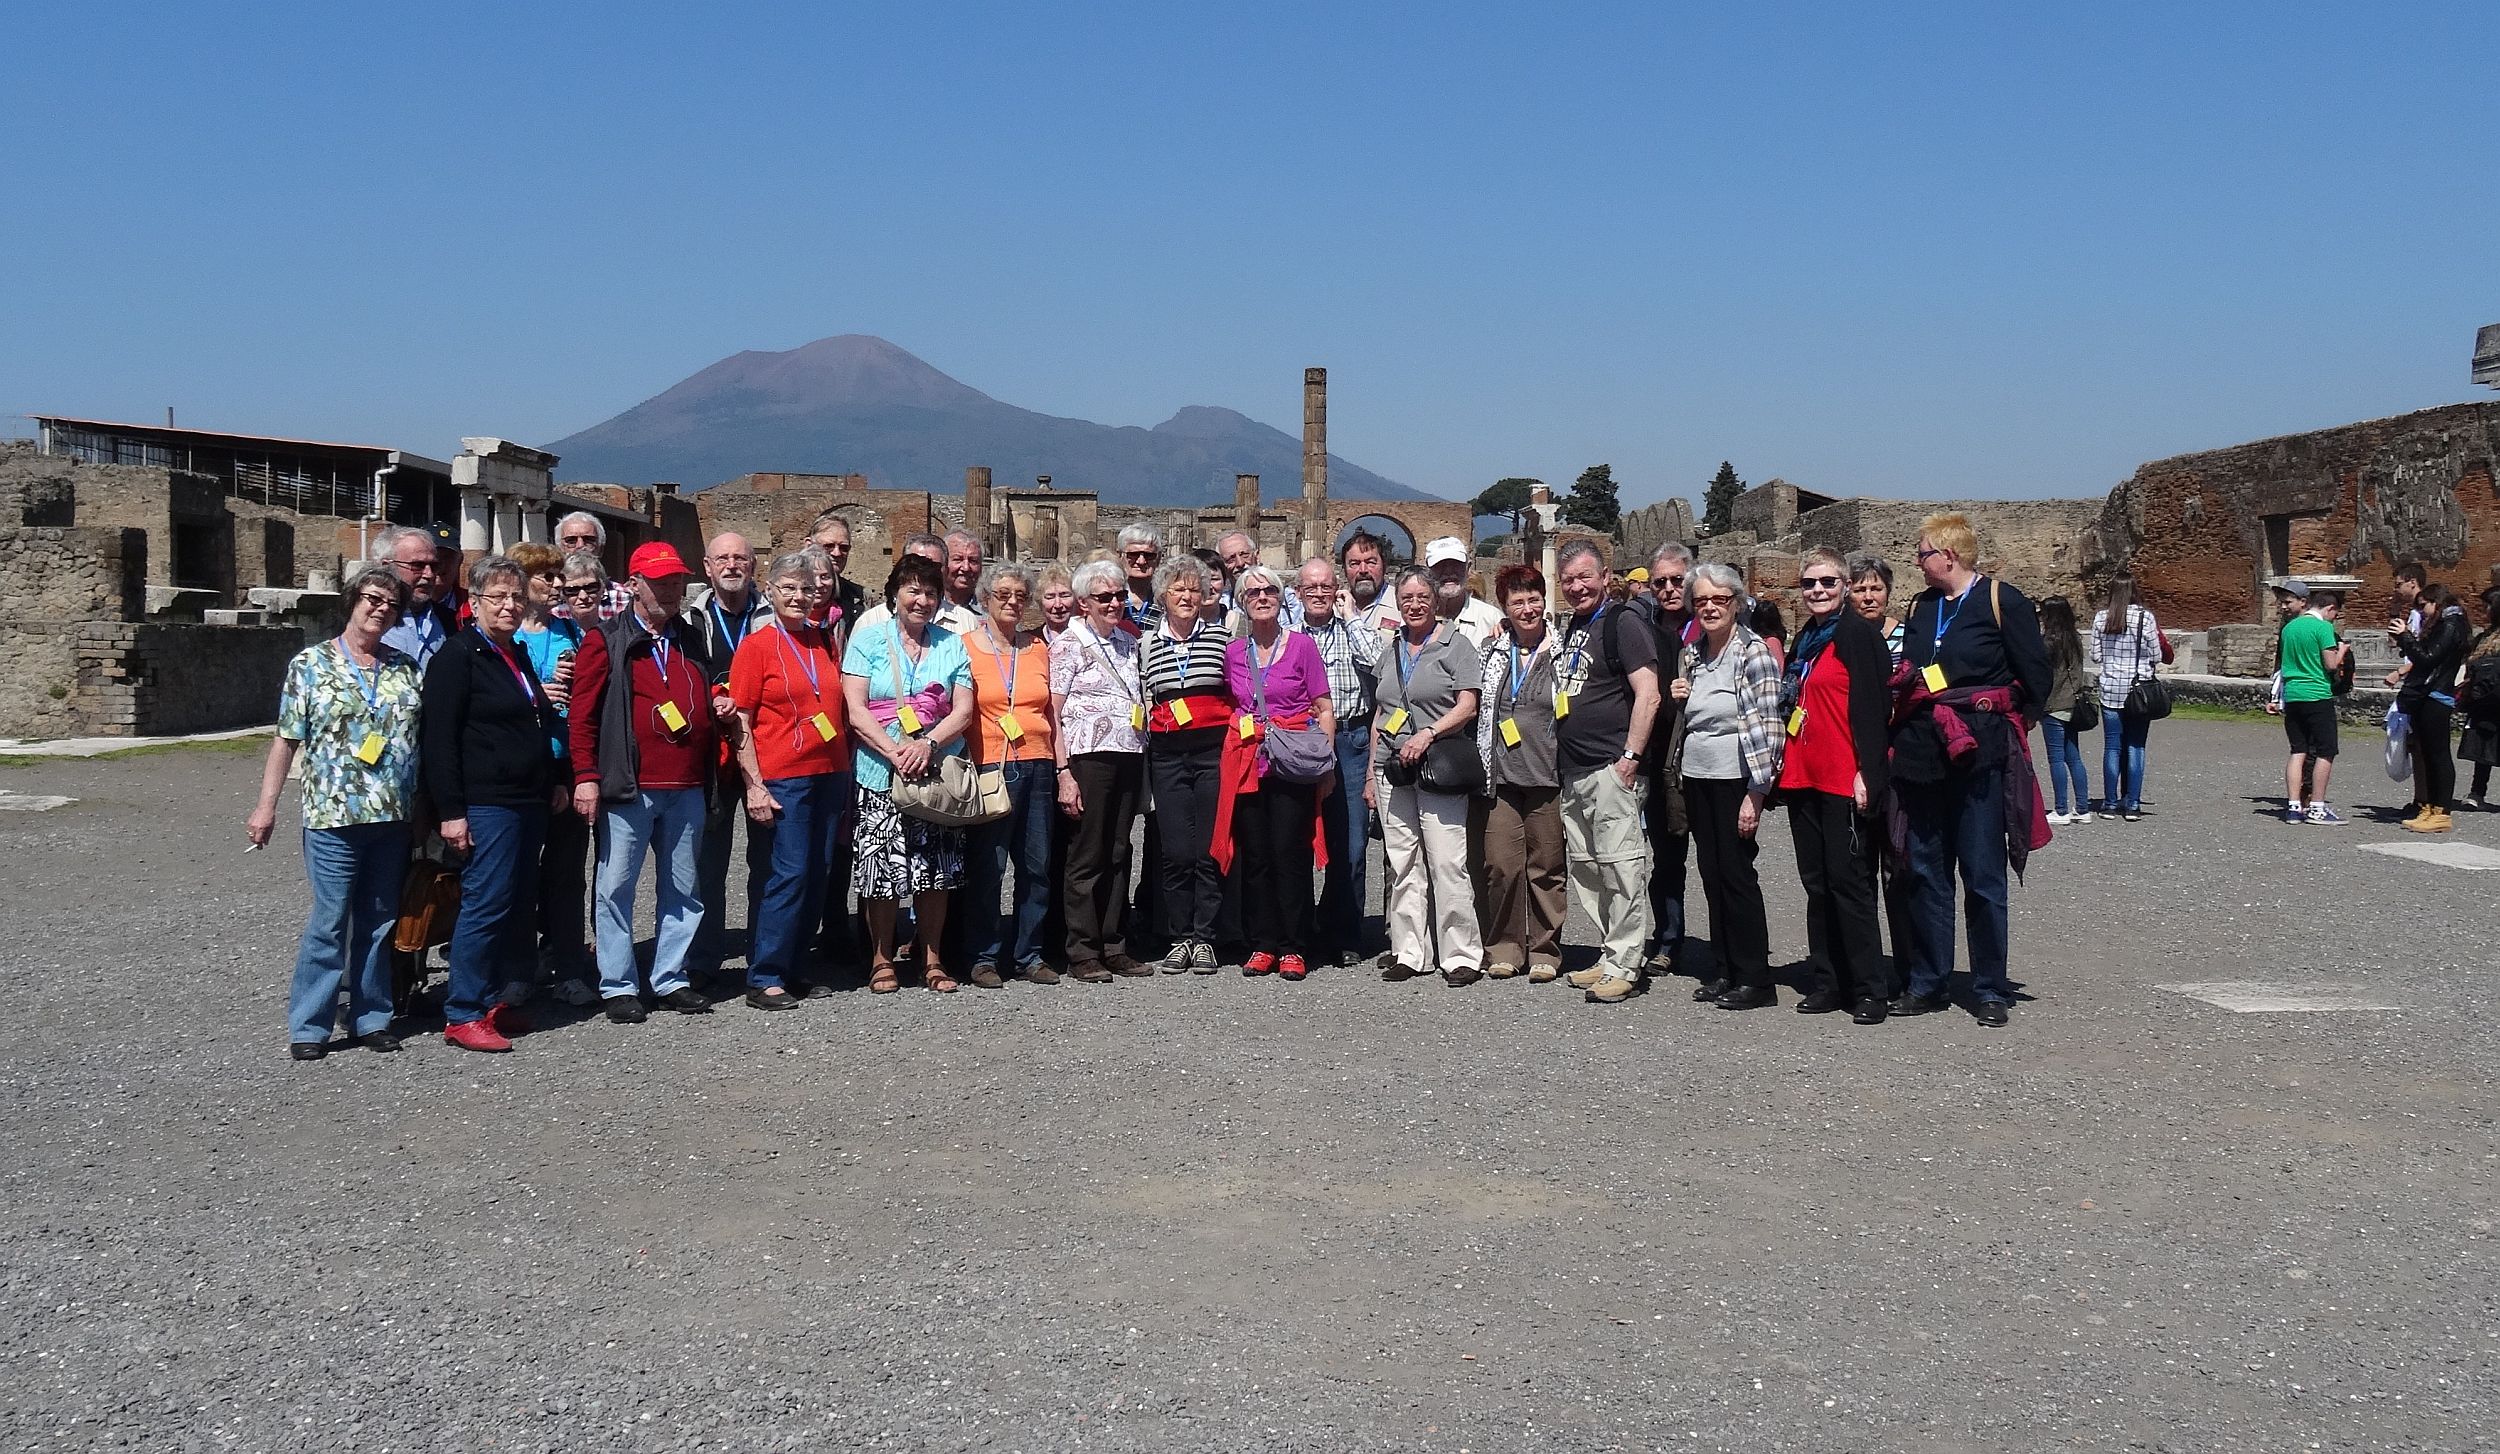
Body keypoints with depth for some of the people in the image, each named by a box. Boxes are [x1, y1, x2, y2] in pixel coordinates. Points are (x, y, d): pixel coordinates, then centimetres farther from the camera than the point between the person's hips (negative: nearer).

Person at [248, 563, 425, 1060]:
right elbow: (287, 740, 1)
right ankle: (308, 1026, 6)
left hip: (394, 816, 4)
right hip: (334, 815, -4)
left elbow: (426, 737, 14)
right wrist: (266, 806, -3)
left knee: (380, 920, 10)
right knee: (329, 921, -3)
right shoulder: (311, 664, 1)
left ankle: (372, 1018, 20)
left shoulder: (405, 668, 11)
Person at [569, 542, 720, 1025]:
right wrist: (586, 777, -12)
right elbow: (583, 713, -6)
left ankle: (671, 979, 20)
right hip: (628, 788, -5)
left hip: (687, 787, 5)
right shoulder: (606, 640, 0)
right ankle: (617, 986, 7)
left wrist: (719, 708, 13)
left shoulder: (692, 640, 17)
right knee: (615, 887, -2)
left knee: (684, 890, 10)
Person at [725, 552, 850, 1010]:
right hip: (781, 779, -6)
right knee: (788, 874, -8)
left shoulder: (826, 639, 11)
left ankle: (794, 967, 20)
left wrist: (847, 773, 12)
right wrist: (754, 785, -13)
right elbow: (741, 721, -6)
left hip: (830, 774, 6)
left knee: (819, 874, 8)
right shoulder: (756, 645, -4)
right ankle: (764, 978, 0)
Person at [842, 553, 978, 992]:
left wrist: (927, 744, -15)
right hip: (880, 774, -2)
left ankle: (933, 960, 15)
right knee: (882, 866, -3)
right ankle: (881, 960, 11)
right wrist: (895, 752, -18)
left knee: (936, 870, 3)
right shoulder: (867, 639, 4)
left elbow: (964, 710, 3)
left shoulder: (951, 645, 11)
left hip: (939, 772, 2)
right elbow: (856, 710, -5)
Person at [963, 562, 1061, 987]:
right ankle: (983, 956, 7)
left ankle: (1029, 954, 16)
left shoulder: (1038, 648, 14)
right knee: (988, 868, -3)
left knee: (1037, 866, 6)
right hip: (990, 769, -4)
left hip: (1037, 767, 4)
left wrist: (1063, 768, 8)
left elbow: (1052, 714, 15)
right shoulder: (965, 646, 3)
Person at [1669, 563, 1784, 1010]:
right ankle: (1723, 970, 17)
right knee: (1711, 873, 9)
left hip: (1735, 778, -7)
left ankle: (1754, 979, 2)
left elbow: (1764, 727, -15)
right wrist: (1678, 699, 2)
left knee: (1737, 873, -5)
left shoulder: (1753, 653, -10)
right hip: (1697, 775, 7)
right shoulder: (1692, 653, 11)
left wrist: (1755, 793, -19)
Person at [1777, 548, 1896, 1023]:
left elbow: (1873, 707, -13)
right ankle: (1826, 983, 16)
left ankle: (1871, 989, 0)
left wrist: (1866, 771, -18)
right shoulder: (1804, 640, 17)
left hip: (1844, 780, -8)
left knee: (1848, 881, -6)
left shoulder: (1857, 634, -7)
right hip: (1803, 778, 8)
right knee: (1817, 882, 10)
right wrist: (1784, 765, 19)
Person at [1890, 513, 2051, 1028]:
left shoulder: (2002, 601, -3)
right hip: (1921, 756, 6)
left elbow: (2036, 678, -3)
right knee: (1925, 875, 9)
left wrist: (1999, 722, 1)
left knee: (1983, 877, -1)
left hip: (1978, 757, -6)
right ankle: (1926, 984, 17)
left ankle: (1992, 989, 8)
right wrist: (1902, 681, 5)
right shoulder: (1919, 607, 16)